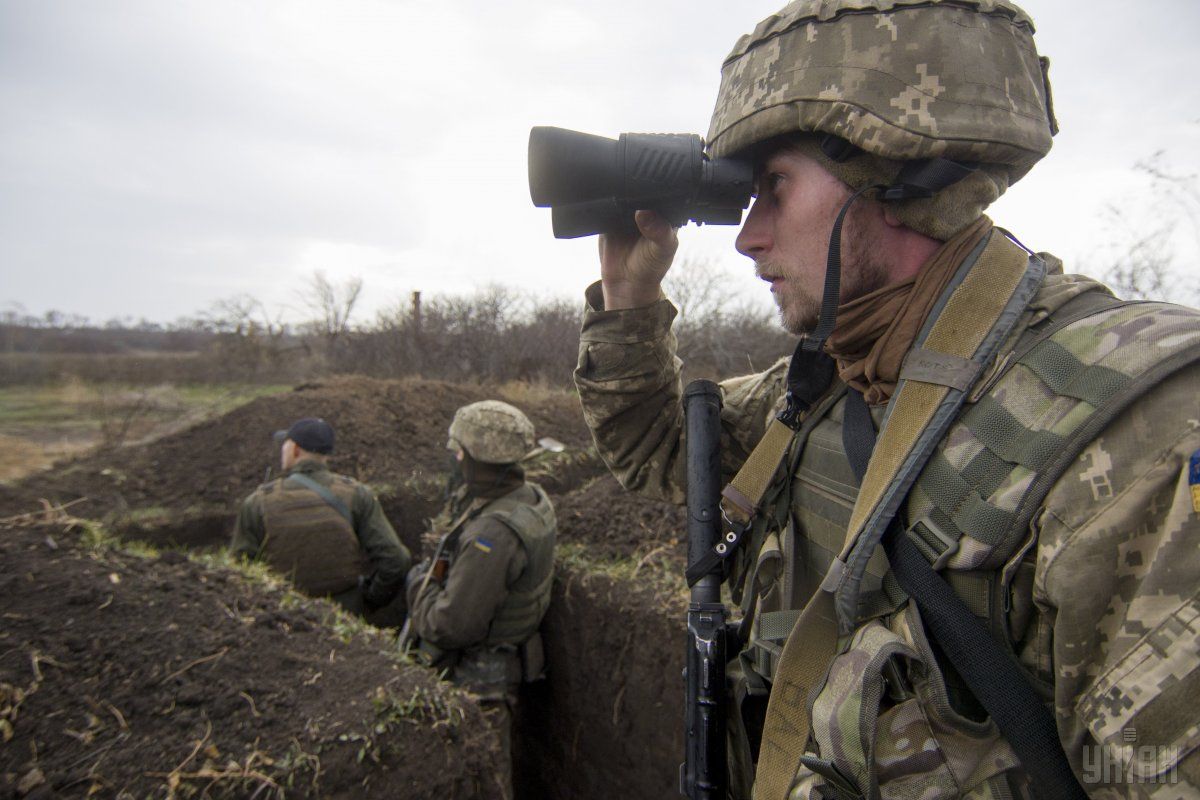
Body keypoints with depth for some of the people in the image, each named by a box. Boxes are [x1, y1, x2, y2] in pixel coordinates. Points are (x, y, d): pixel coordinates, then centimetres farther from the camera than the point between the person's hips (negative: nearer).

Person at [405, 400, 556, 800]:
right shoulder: (531, 498, -4)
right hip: (506, 660, 9)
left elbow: (451, 625, -28)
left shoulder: (492, 534, -33)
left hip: (480, 677, -9)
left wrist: (420, 583, -12)